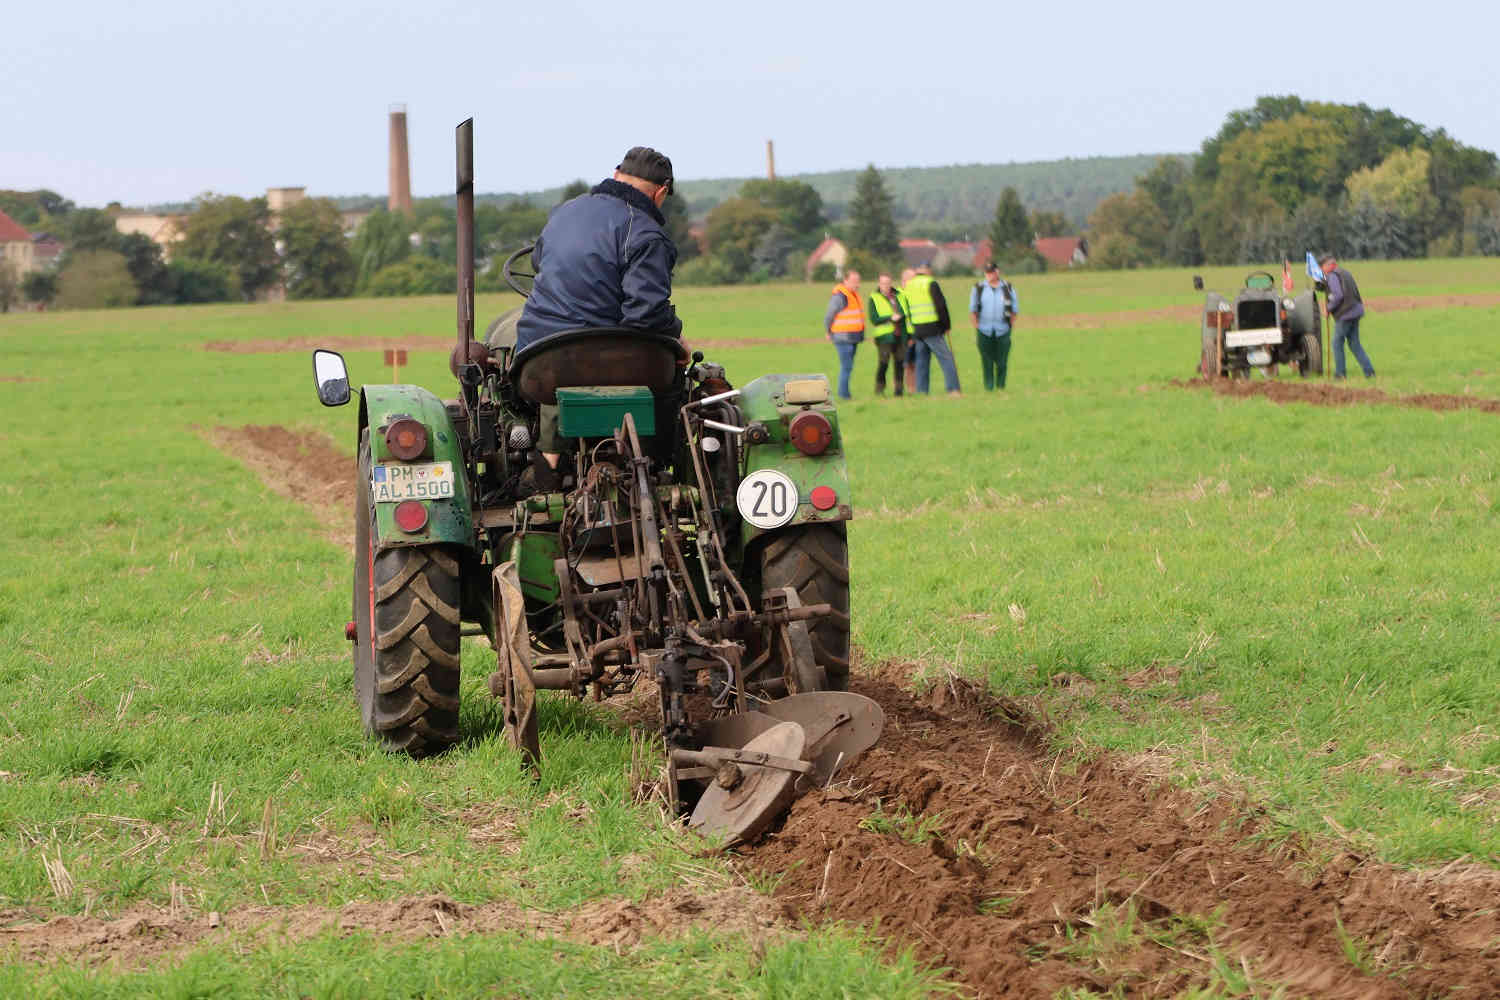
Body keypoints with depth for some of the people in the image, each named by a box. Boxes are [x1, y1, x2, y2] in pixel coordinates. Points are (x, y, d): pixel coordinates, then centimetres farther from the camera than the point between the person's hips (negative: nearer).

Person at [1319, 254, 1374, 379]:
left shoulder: (1333, 276, -10)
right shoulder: (1345, 273, 17)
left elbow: (1338, 295, -22)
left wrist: (1329, 308, -9)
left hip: (1345, 314, -8)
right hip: (1355, 311, 8)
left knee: (1337, 343, 4)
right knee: (1354, 343, 11)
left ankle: (1340, 372, 6)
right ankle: (1369, 371, 5)